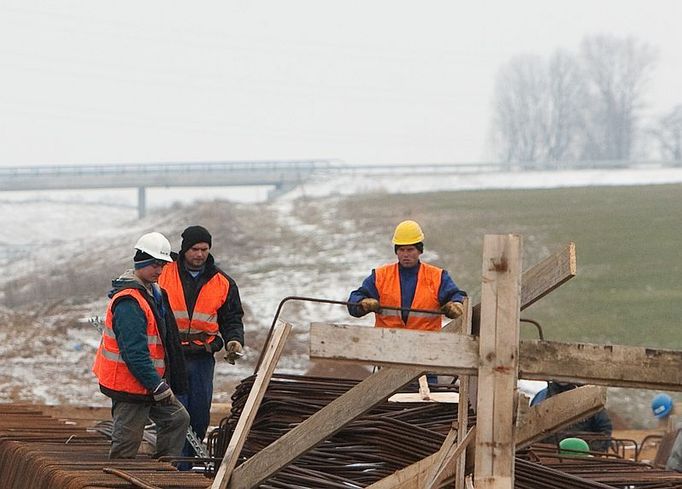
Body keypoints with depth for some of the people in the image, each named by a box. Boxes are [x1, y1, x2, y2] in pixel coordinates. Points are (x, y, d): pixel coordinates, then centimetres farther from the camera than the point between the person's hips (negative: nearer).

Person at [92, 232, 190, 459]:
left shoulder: (152, 291, 12)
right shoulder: (128, 302, -23)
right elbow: (135, 352, -27)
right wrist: (158, 386, -26)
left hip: (149, 381, 10)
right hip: (129, 385, -10)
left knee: (177, 418, 13)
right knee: (126, 444, -4)